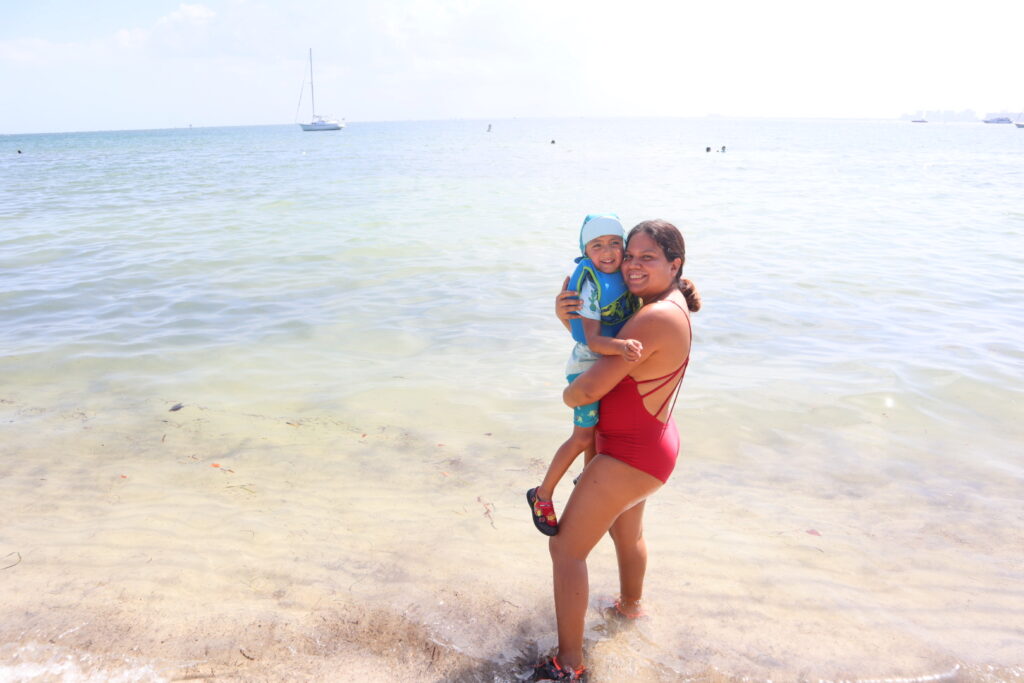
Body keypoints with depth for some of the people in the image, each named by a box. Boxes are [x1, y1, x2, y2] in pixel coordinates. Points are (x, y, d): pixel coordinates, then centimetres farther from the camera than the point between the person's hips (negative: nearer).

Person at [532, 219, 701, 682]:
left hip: (631, 456, -10)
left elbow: (591, 388, -30)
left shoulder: (656, 318, -29)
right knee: (626, 530, 33)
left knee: (565, 548, -1)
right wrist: (568, 316, -10)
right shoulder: (667, 307, 2)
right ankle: (631, 604, 59)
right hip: (647, 447, 10)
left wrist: (568, 395, -6)